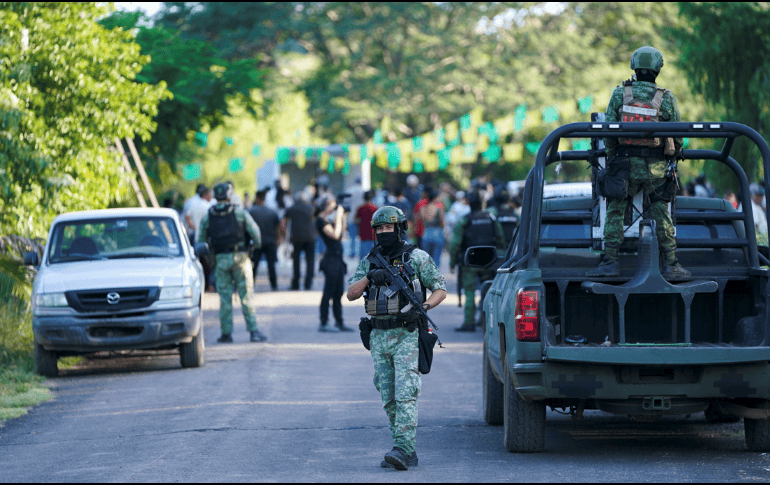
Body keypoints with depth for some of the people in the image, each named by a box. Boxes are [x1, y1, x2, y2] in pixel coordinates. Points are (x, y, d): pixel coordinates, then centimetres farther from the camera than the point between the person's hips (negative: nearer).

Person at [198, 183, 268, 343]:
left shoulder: (207, 217, 4)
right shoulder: (240, 212, -3)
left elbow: (201, 241, 6)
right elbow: (255, 231, -6)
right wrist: (257, 245, 15)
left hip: (221, 259, 1)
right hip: (239, 257, -1)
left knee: (224, 297, 7)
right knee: (246, 295, 1)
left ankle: (226, 333, 6)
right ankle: (253, 331, -2)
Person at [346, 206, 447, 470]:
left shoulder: (417, 258, 0)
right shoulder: (369, 262, 13)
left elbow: (440, 290, 2)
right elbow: (351, 294, 4)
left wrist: (424, 306, -18)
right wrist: (369, 277, -13)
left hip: (407, 336, -6)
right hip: (379, 337, 6)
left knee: (405, 394, -15)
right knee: (388, 399, 6)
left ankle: (403, 449, -20)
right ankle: (408, 452, 13)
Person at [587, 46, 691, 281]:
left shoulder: (620, 94, -2)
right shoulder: (666, 99, -2)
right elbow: (677, 136, 3)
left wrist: (612, 159, 9)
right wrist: (671, 158, 19)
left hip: (626, 164, 0)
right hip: (656, 168, 0)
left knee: (614, 213, 7)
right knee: (662, 217, 7)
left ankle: (609, 261, 0)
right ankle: (670, 265, 8)